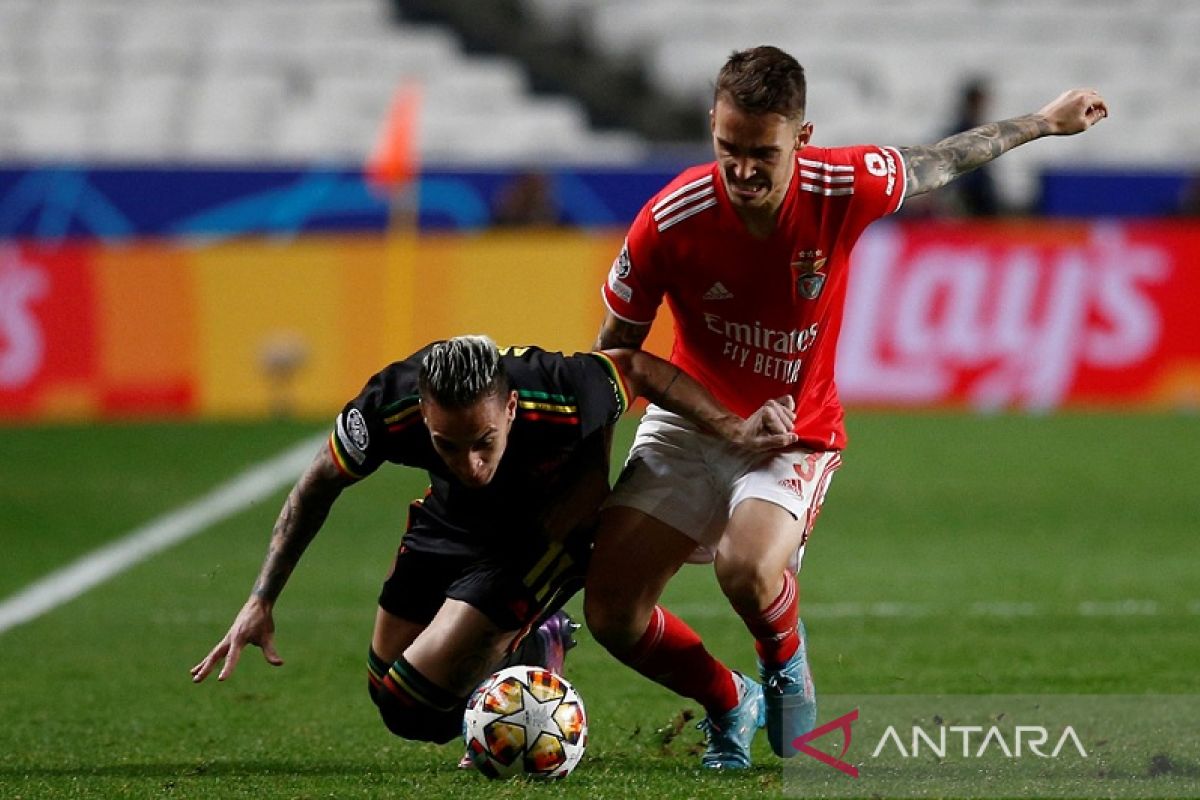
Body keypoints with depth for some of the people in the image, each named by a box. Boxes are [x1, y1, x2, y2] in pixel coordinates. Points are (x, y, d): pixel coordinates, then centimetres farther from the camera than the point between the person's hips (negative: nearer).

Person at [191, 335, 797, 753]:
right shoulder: (389, 409, -34)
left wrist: (733, 429, -20)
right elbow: (318, 487, -12)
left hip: (548, 532, -4)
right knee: (391, 705, 13)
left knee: (414, 701, -15)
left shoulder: (560, 398, -41)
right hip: (449, 524, 4)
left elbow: (637, 368, -16)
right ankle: (528, 643, 34)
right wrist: (262, 600, -12)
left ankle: (535, 650, 12)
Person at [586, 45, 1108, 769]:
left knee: (746, 567, -33)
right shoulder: (669, 222, -21)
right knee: (611, 608, -12)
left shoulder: (844, 189, -20)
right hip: (688, 425, 2)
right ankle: (730, 704, 18)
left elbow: (934, 166, 5)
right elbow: (614, 352, -4)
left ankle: (788, 667, 4)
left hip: (796, 436, -2)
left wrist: (1046, 122, 18)